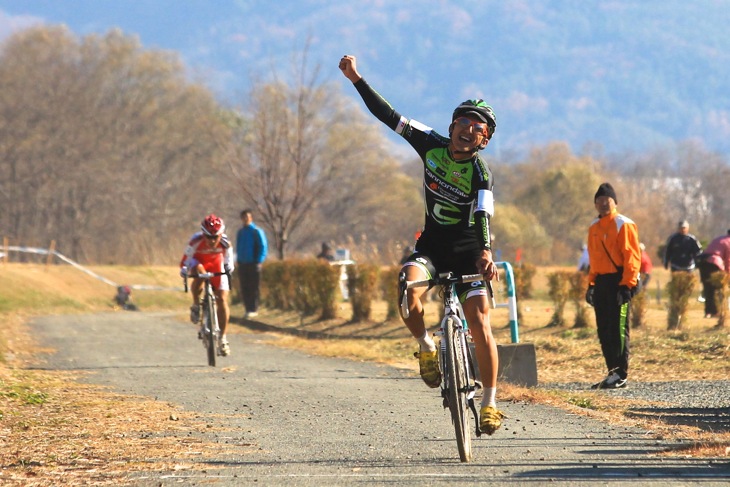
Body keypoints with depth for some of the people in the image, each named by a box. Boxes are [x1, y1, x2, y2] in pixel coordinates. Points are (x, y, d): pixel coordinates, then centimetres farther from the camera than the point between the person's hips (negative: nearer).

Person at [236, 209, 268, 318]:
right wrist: (238, 260, 12)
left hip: (253, 264, -6)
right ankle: (248, 309, 9)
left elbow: (263, 247, -6)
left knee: (254, 288, -5)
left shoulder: (257, 232, -4)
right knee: (244, 289, 4)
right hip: (242, 264, 6)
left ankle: (253, 309, -3)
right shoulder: (240, 232, 15)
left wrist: (259, 262, -13)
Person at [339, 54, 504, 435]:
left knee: (480, 325, -13)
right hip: (431, 246, 3)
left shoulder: (480, 173, -16)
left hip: (467, 251, -3)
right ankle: (426, 346, -2)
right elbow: (390, 117, -2)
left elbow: (483, 215, -31)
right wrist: (357, 79, -5)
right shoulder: (432, 145, -4)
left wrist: (485, 253, -49)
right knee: (408, 291, -30)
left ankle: (490, 402, 0)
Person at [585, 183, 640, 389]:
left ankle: (621, 375, -6)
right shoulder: (594, 227, 16)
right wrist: (591, 285, 15)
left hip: (619, 281, -8)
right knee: (604, 331, 8)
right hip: (601, 282, 8)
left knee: (618, 329, -9)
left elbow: (632, 257, -12)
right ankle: (612, 372, 14)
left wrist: (626, 285, -18)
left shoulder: (624, 225, -7)